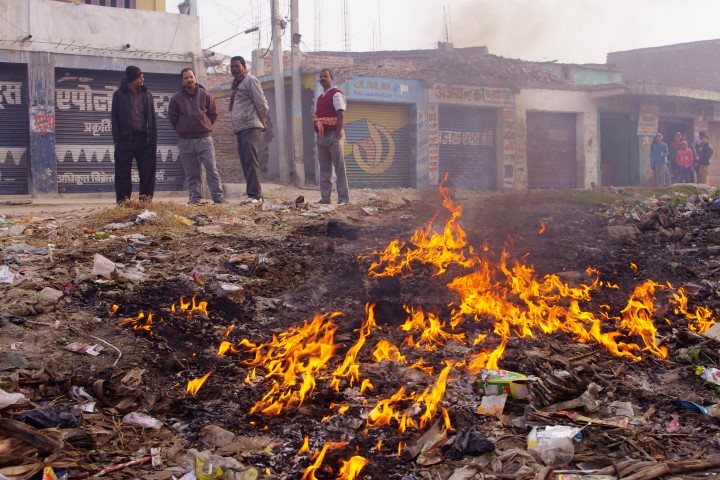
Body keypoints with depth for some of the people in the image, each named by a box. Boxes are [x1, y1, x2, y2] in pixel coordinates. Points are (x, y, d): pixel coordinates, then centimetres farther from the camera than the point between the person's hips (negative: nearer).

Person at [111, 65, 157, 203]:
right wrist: (117, 139, -6)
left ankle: (146, 199, 6)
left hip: (144, 138, 3)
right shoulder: (119, 94, 3)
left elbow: (152, 118, 12)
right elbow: (114, 117, 2)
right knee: (123, 172, -1)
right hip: (125, 139, -2)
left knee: (148, 171, 0)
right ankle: (123, 200, 3)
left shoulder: (147, 94, 12)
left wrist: (153, 139, 5)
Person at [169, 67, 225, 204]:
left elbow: (213, 113, 9)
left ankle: (219, 198, -7)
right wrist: (181, 130, 7)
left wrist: (206, 127, 5)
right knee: (192, 173, 5)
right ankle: (195, 198, 9)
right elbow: (172, 116, 10)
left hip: (204, 138, -1)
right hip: (186, 141, 1)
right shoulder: (176, 98, 3)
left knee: (212, 169, -5)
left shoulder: (205, 95, 3)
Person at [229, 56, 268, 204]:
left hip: (250, 128, -9)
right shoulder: (237, 84, 21)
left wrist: (262, 122, -2)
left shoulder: (250, 80, -5)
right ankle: (255, 195, 12)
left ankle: (255, 195, -18)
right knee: (246, 163, 8)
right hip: (240, 129, 9)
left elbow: (262, 104, -10)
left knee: (251, 162, -15)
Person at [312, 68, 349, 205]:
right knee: (324, 169, 8)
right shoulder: (320, 98, 19)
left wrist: (338, 135, -21)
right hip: (322, 137, 8)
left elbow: (341, 114, -14)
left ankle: (343, 198, -4)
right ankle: (325, 197, 12)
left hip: (333, 135, -8)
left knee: (339, 168, -5)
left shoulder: (336, 94, -5)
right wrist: (318, 135, 10)